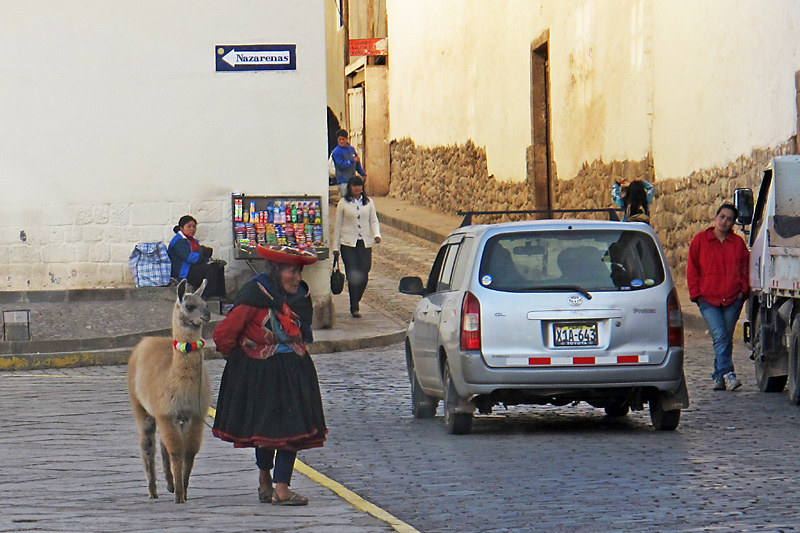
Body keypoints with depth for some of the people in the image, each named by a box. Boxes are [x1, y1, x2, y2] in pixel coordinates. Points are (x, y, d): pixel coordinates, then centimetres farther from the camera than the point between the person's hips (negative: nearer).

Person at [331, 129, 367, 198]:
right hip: (343, 182, -7)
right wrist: (353, 160, -14)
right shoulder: (336, 152, -9)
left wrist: (363, 174, 11)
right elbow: (341, 165, -18)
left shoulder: (351, 149, 12)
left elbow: (357, 164, 20)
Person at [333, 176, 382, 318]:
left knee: (364, 276, -1)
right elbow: (338, 225, 6)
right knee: (353, 276, -11)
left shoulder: (368, 202, 10)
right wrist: (336, 246, 4)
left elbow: (374, 221, 10)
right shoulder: (343, 203, 3)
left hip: (365, 243, 3)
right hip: (348, 243, -3)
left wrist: (376, 234, -10)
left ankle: (355, 302, 19)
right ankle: (354, 308, -6)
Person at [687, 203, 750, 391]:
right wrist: (696, 294, 0)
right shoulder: (700, 240, 7)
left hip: (733, 300, 2)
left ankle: (719, 377, 13)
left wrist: (743, 290, 4)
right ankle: (727, 374, -25)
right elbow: (692, 269, 8)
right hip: (708, 300, -2)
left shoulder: (738, 243, 12)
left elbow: (745, 268, 18)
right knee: (720, 337, -17)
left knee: (726, 339, 4)